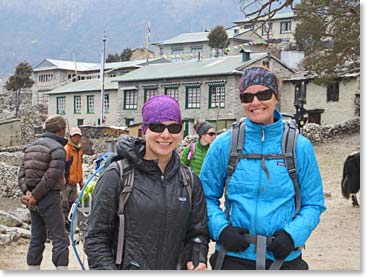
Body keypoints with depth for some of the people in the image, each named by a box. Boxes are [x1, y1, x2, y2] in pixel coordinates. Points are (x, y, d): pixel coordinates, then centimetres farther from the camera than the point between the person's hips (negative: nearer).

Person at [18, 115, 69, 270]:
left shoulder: (31, 146, 14)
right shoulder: (58, 148, -11)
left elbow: (22, 173, 7)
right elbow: (51, 176, -20)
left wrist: (27, 192, -5)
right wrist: (35, 196, -13)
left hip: (34, 200, 8)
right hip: (49, 198, -8)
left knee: (36, 238, 14)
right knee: (59, 239, -3)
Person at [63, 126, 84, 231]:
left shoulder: (79, 149, 14)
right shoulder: (66, 149, -13)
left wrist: (81, 180, 22)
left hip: (74, 182, 8)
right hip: (66, 182, -8)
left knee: (71, 203, 14)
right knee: (64, 205, -5)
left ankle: (68, 225, 23)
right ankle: (64, 224, 0)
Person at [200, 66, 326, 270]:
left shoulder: (300, 147, -2)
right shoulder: (224, 144, -2)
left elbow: (313, 204, 2)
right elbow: (206, 197, 4)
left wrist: (292, 234, -14)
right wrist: (221, 229, -13)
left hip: (284, 258, 0)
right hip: (234, 257, 0)